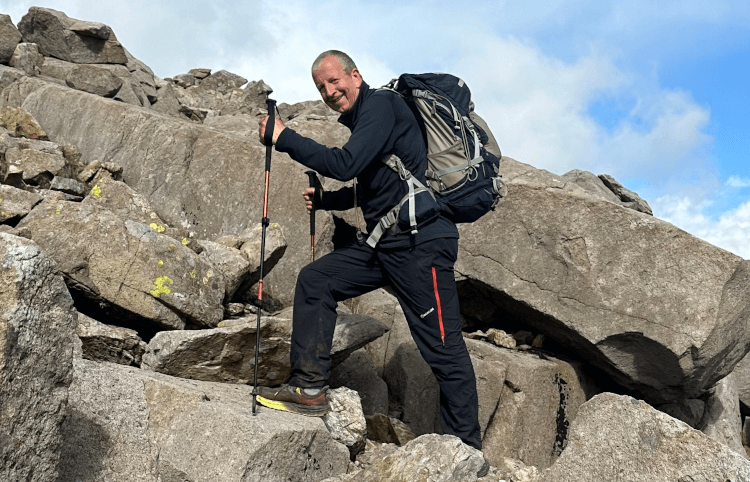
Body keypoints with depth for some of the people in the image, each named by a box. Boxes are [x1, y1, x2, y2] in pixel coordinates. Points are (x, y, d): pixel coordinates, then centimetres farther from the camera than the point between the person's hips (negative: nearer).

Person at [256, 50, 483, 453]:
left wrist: (284, 138, -13)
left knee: (442, 348, -5)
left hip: (420, 242, -10)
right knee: (314, 281, 5)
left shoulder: (382, 105, -8)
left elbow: (345, 165, -22)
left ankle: (467, 449, 5)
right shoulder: (360, 118, 21)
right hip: (384, 240, 10)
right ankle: (309, 389, 10)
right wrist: (323, 200, 20)